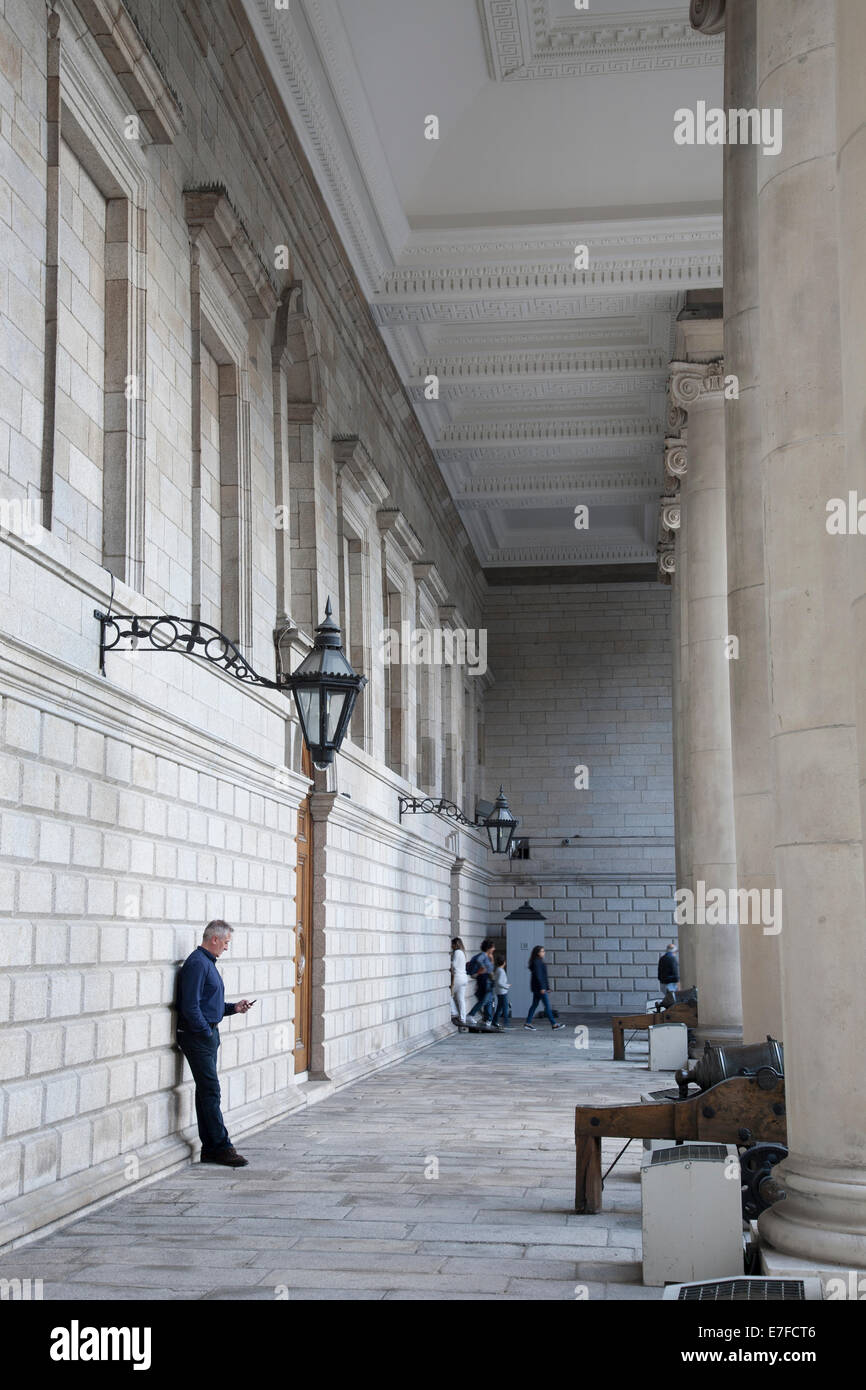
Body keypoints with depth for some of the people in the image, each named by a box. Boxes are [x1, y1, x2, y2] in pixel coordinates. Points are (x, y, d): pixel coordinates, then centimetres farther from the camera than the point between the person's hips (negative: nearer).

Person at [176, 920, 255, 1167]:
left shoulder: (208, 962, 18)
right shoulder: (197, 963, -14)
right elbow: (190, 1006, -20)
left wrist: (234, 1007, 12)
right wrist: (206, 1032, -16)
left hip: (207, 1035, 10)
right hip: (197, 1036, -10)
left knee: (207, 1091, 10)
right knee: (210, 1092, -9)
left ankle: (210, 1149, 14)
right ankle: (221, 1147, -8)